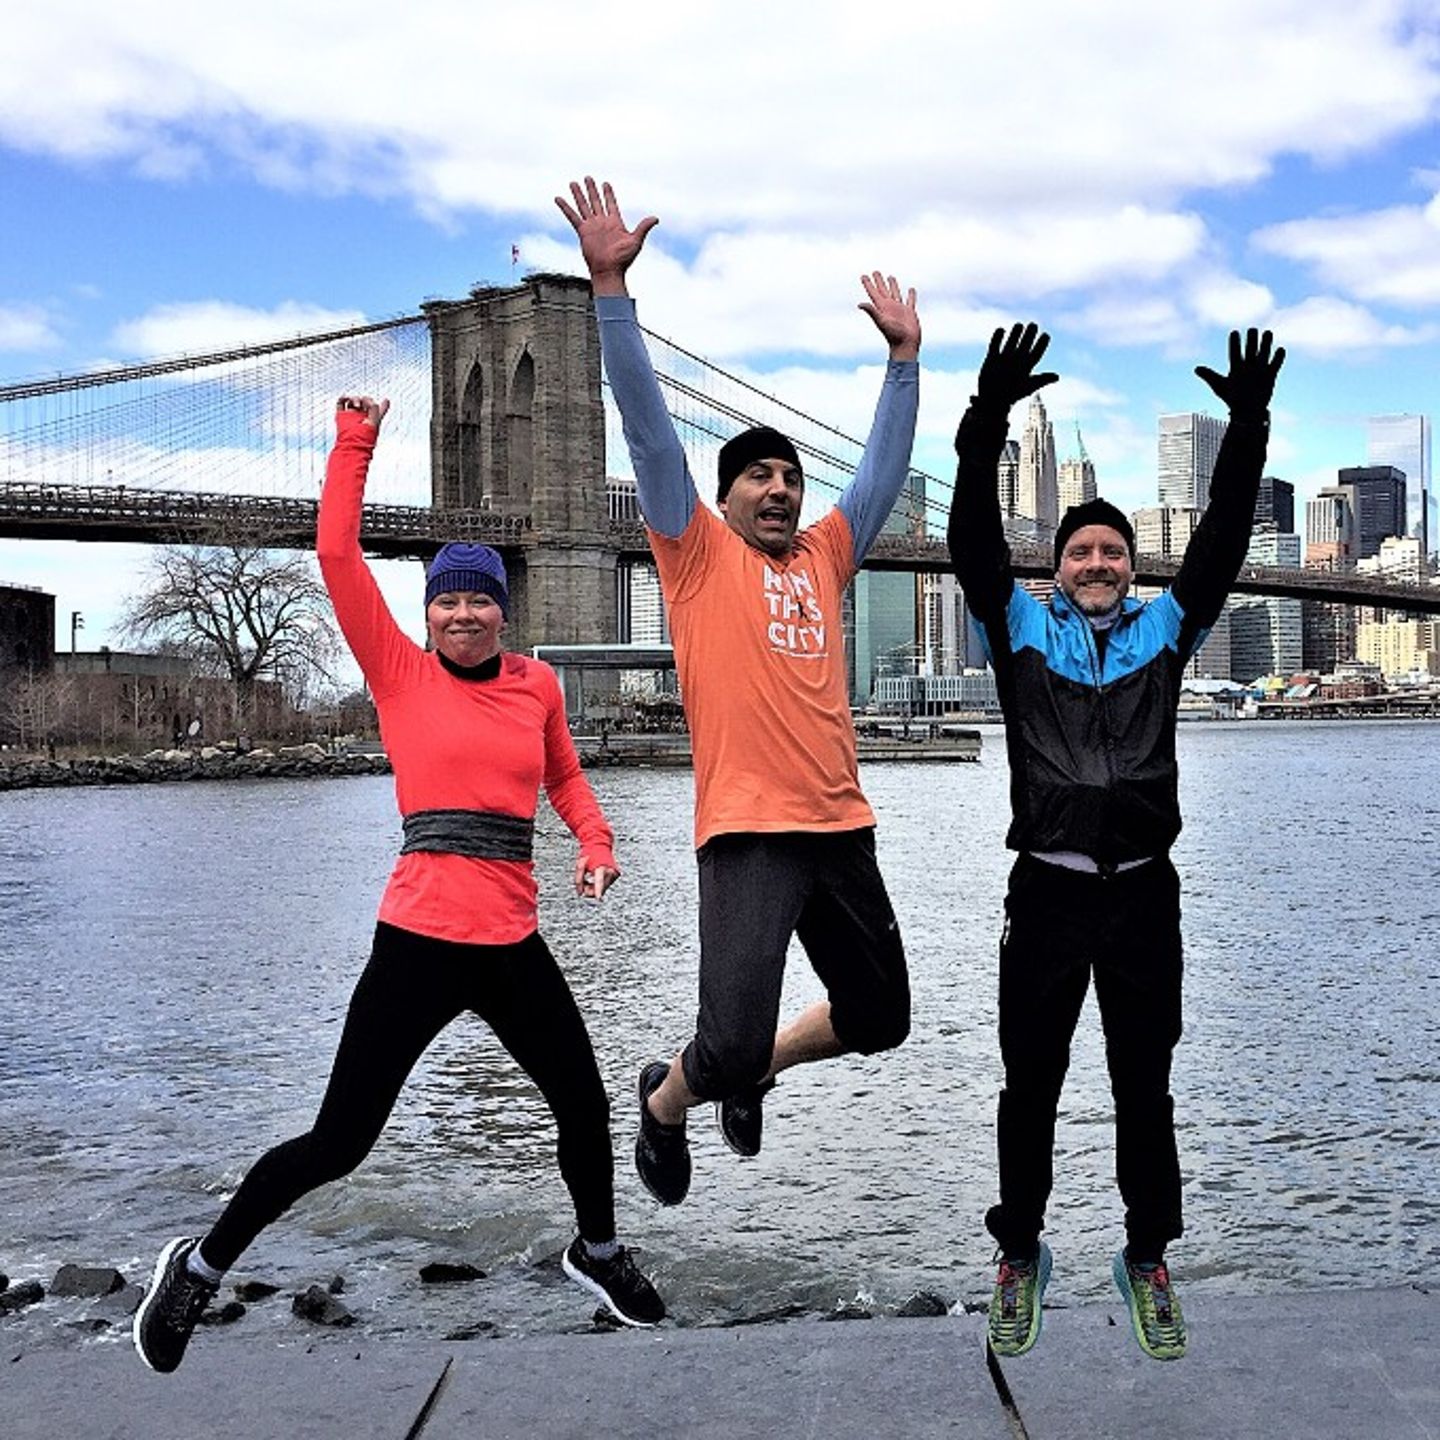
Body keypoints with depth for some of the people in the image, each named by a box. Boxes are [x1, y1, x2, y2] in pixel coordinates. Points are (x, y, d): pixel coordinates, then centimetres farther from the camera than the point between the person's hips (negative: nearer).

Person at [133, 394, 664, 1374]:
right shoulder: (401, 673, -2)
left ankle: (598, 1252, 45)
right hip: (420, 941, -4)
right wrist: (358, 441, -6)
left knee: (585, 1106, 15)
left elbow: (563, 775, 24)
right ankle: (201, 1268, 24)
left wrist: (596, 840, 6)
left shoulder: (537, 684, 7)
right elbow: (338, 554, -9)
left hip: (514, 944, 4)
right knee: (339, 1143, 0)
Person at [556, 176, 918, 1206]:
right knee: (731, 1042, -13)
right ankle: (665, 1101, 23)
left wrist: (904, 355, 22)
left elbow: (887, 464, 22)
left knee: (879, 1017, 17)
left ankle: (749, 1075, 44)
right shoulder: (699, 554, 2)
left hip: (841, 829, 6)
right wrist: (610, 286, -9)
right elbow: (648, 426, -4)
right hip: (749, 832, -6)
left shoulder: (826, 557, 15)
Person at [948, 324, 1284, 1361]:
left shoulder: (1167, 629, 11)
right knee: (1030, 1090, 9)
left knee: (1145, 1091, 11)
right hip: (1046, 893, -1)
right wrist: (988, 419, -19)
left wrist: (1249, 426, -10)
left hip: (1145, 894, 1)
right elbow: (975, 540, -7)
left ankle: (1149, 1259, 26)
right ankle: (1021, 1257, 25)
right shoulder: (1021, 627, 6)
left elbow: (1224, 539, 1)